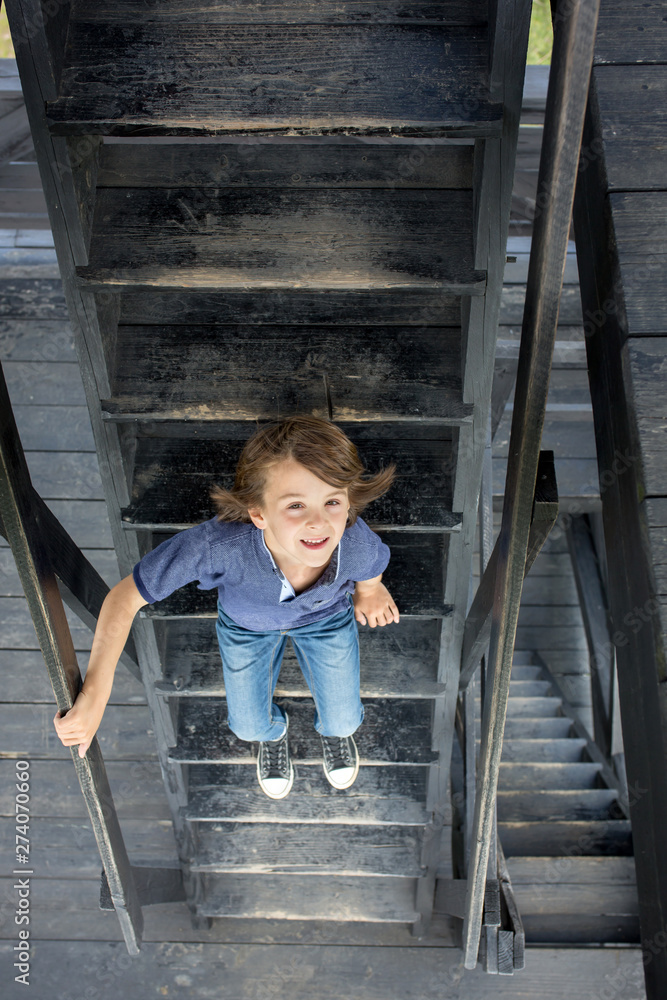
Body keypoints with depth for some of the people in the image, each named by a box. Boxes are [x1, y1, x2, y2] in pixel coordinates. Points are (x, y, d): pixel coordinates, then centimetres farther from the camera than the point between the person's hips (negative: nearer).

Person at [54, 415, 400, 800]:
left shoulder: (358, 544, -43)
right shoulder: (218, 544, -49)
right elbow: (124, 597, -35)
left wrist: (369, 589, 9)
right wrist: (94, 696, -35)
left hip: (326, 615, 1)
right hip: (247, 623, 0)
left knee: (343, 721, 12)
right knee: (249, 726, 16)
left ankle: (333, 728, 53)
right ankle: (273, 729, 57)